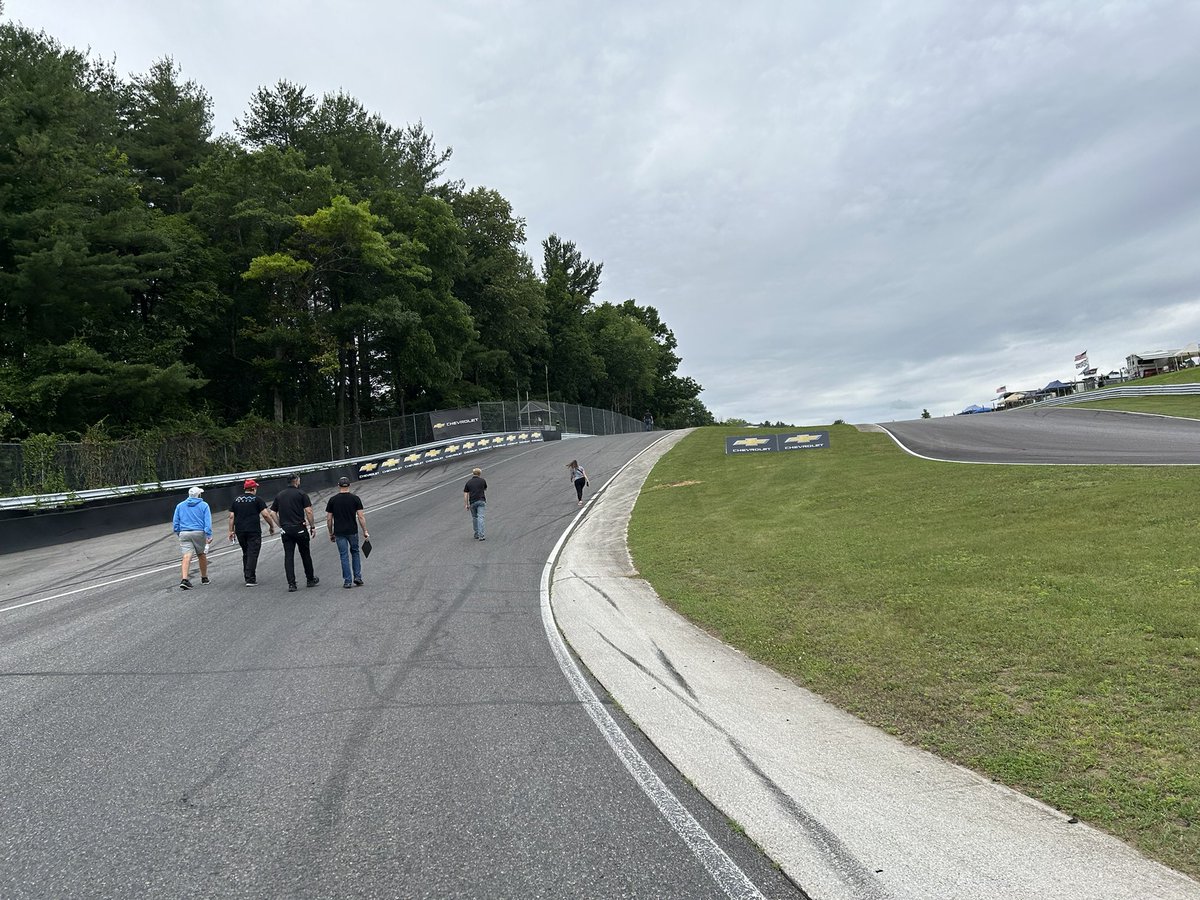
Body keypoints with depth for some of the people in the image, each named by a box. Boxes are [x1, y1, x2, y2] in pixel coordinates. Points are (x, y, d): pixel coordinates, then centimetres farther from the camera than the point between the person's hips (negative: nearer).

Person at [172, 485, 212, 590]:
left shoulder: (180, 505, 12)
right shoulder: (203, 505, 2)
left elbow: (175, 522, 13)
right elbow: (208, 522, -7)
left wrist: (179, 534, 21)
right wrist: (209, 536, -9)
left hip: (184, 534, 2)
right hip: (199, 533, -2)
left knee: (187, 556, -6)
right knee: (202, 555, 13)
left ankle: (184, 579, -22)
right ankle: (204, 578, 24)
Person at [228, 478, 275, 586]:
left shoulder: (236, 499, 10)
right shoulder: (257, 499, -4)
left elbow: (231, 517, 8)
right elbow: (266, 514, -9)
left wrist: (231, 531, 13)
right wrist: (272, 526, 3)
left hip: (240, 531, 5)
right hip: (253, 531, -5)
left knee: (245, 554, 18)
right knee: (252, 554, -4)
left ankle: (247, 576, 22)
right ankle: (250, 579, -9)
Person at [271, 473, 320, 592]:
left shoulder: (279, 495, 10)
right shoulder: (301, 494, -4)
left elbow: (273, 513, 9)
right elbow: (308, 511, -10)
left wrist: (281, 525, 16)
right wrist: (313, 526, -4)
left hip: (285, 530, 3)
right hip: (300, 528, -3)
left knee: (288, 556, 4)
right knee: (305, 554, 10)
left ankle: (291, 583, -1)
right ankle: (310, 579, 21)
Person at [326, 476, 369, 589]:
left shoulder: (333, 500, -1)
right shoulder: (355, 498, -3)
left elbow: (329, 519, 1)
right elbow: (361, 516, -7)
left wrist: (331, 533, 12)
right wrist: (365, 531, -1)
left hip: (339, 533, 0)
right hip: (352, 531, 0)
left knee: (344, 556, 5)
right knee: (355, 552, 18)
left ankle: (347, 581, 5)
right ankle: (357, 577, 11)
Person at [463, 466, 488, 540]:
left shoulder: (468, 482, 9)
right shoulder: (482, 481, 8)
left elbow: (465, 494, 3)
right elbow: (485, 490, 27)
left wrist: (466, 504, 7)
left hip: (472, 502, 2)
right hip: (481, 501, -2)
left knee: (474, 518, 18)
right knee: (480, 517, -8)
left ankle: (476, 534, 24)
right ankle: (481, 535, -18)